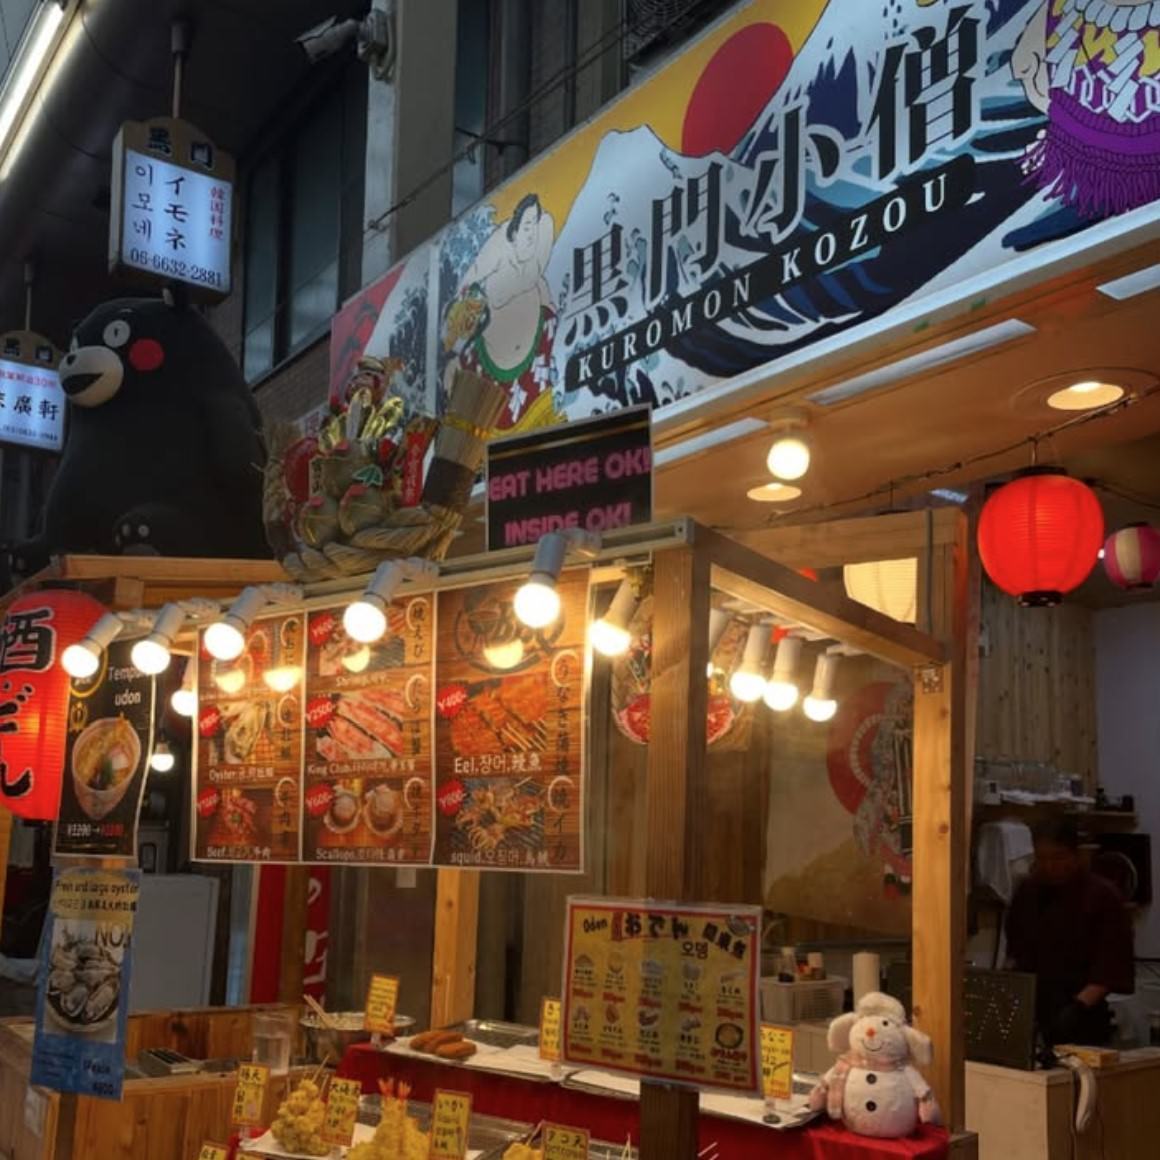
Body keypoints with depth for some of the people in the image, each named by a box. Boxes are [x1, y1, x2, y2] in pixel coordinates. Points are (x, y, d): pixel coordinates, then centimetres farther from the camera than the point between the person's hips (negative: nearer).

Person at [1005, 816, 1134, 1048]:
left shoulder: (1103, 896, -7)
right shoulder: (1027, 890, 8)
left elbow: (1111, 968, -12)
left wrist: (1079, 1005, -23)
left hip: (1081, 1019, -4)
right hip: (1030, 1010, 4)